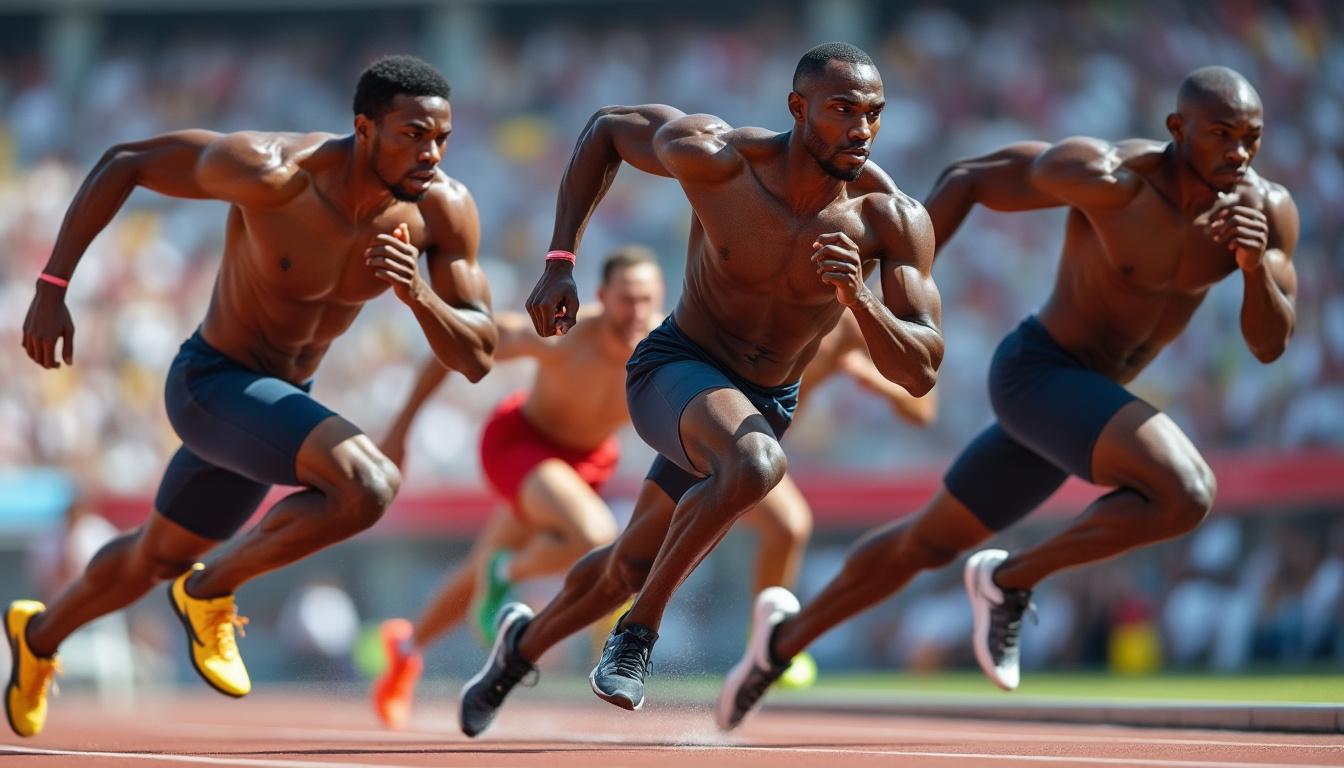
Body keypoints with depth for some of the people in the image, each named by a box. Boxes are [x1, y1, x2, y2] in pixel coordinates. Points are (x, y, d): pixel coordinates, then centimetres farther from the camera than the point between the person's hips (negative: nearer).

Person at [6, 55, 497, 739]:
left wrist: (419, 295, -36)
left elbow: (476, 359, -15)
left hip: (279, 400, 6)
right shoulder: (269, 172, -31)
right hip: (210, 383, -6)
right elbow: (123, 162, -18)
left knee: (158, 557, 27)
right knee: (368, 486, -29)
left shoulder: (444, 209, -17)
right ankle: (211, 591, -3)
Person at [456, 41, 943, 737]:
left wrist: (859, 300, -40)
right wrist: (560, 262, -8)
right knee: (755, 464, -37)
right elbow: (607, 127, -3)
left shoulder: (892, 220, -20)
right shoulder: (712, 156, -23)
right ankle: (638, 631, -17)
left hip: (767, 404, 4)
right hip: (675, 368, -4)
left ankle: (525, 643, 52)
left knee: (633, 567, 20)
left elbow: (920, 373, -21)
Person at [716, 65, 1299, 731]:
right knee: (1186, 494, -27)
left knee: (930, 541, 22)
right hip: (1036, 372, -7)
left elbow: (1270, 344, -10)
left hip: (1089, 395, 7)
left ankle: (786, 637, 43)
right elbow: (967, 179, -12)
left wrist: (1257, 264, -30)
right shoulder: (1105, 176, -24)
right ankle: (1009, 579, -7)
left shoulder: (1266, 209, -9)